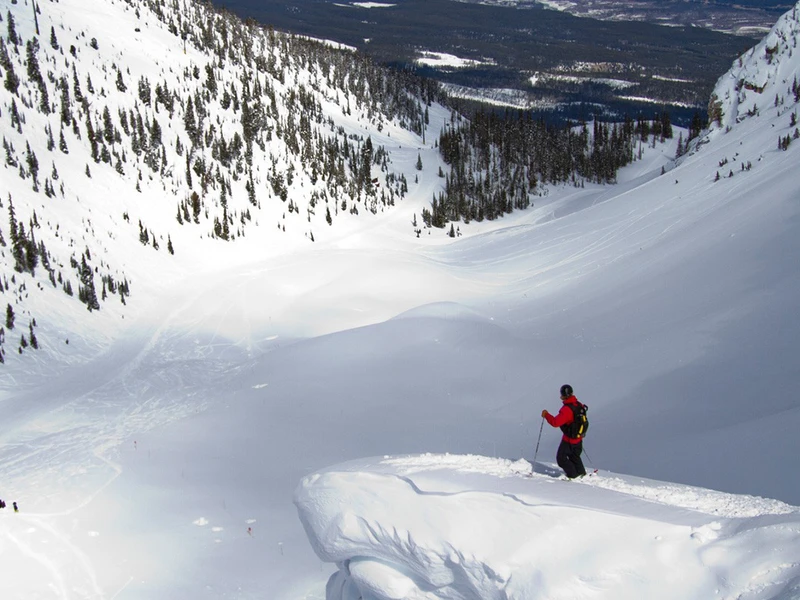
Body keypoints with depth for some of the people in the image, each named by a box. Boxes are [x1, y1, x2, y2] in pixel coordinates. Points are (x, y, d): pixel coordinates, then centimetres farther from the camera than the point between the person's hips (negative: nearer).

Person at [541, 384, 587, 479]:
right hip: (578, 437, 8)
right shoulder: (578, 404, -3)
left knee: (561, 457, 6)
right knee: (575, 457, 27)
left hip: (569, 439, -8)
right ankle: (581, 472, 38)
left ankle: (573, 475, 11)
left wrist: (546, 415, -17)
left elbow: (556, 422, -30)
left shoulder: (566, 409, -29)